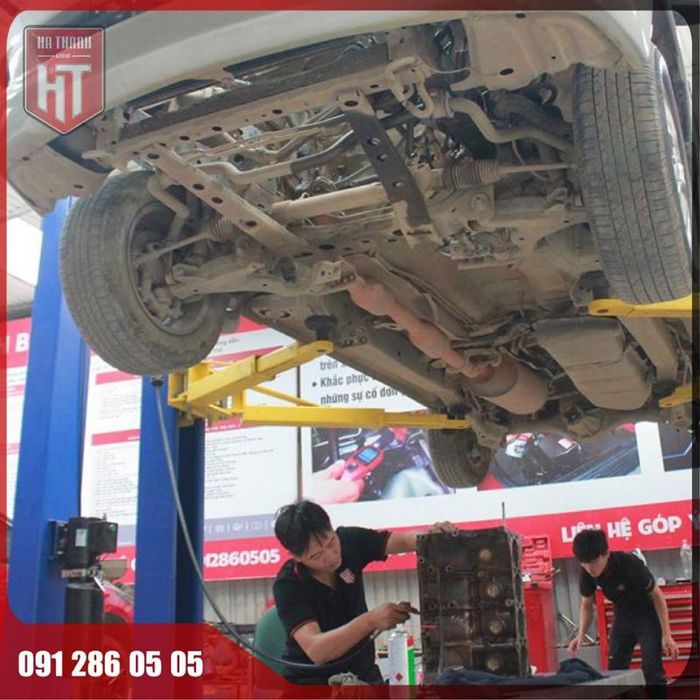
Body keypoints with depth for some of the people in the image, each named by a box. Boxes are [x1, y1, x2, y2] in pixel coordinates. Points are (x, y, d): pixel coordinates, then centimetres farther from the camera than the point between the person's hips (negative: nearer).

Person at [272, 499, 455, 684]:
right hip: (313, 682, -4)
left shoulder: (349, 540, -9)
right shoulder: (288, 585, -21)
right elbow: (316, 651, -30)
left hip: (363, 674, 4)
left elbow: (403, 541, -7)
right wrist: (370, 621, -42)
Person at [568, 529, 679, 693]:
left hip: (647, 616, -5)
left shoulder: (631, 564, -33)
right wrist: (581, 635, -16)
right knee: (615, 669, 4)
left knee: (652, 668, -16)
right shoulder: (587, 574, -18)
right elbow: (586, 606, -1)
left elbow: (657, 595, -20)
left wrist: (666, 635, -22)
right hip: (622, 618, 5)